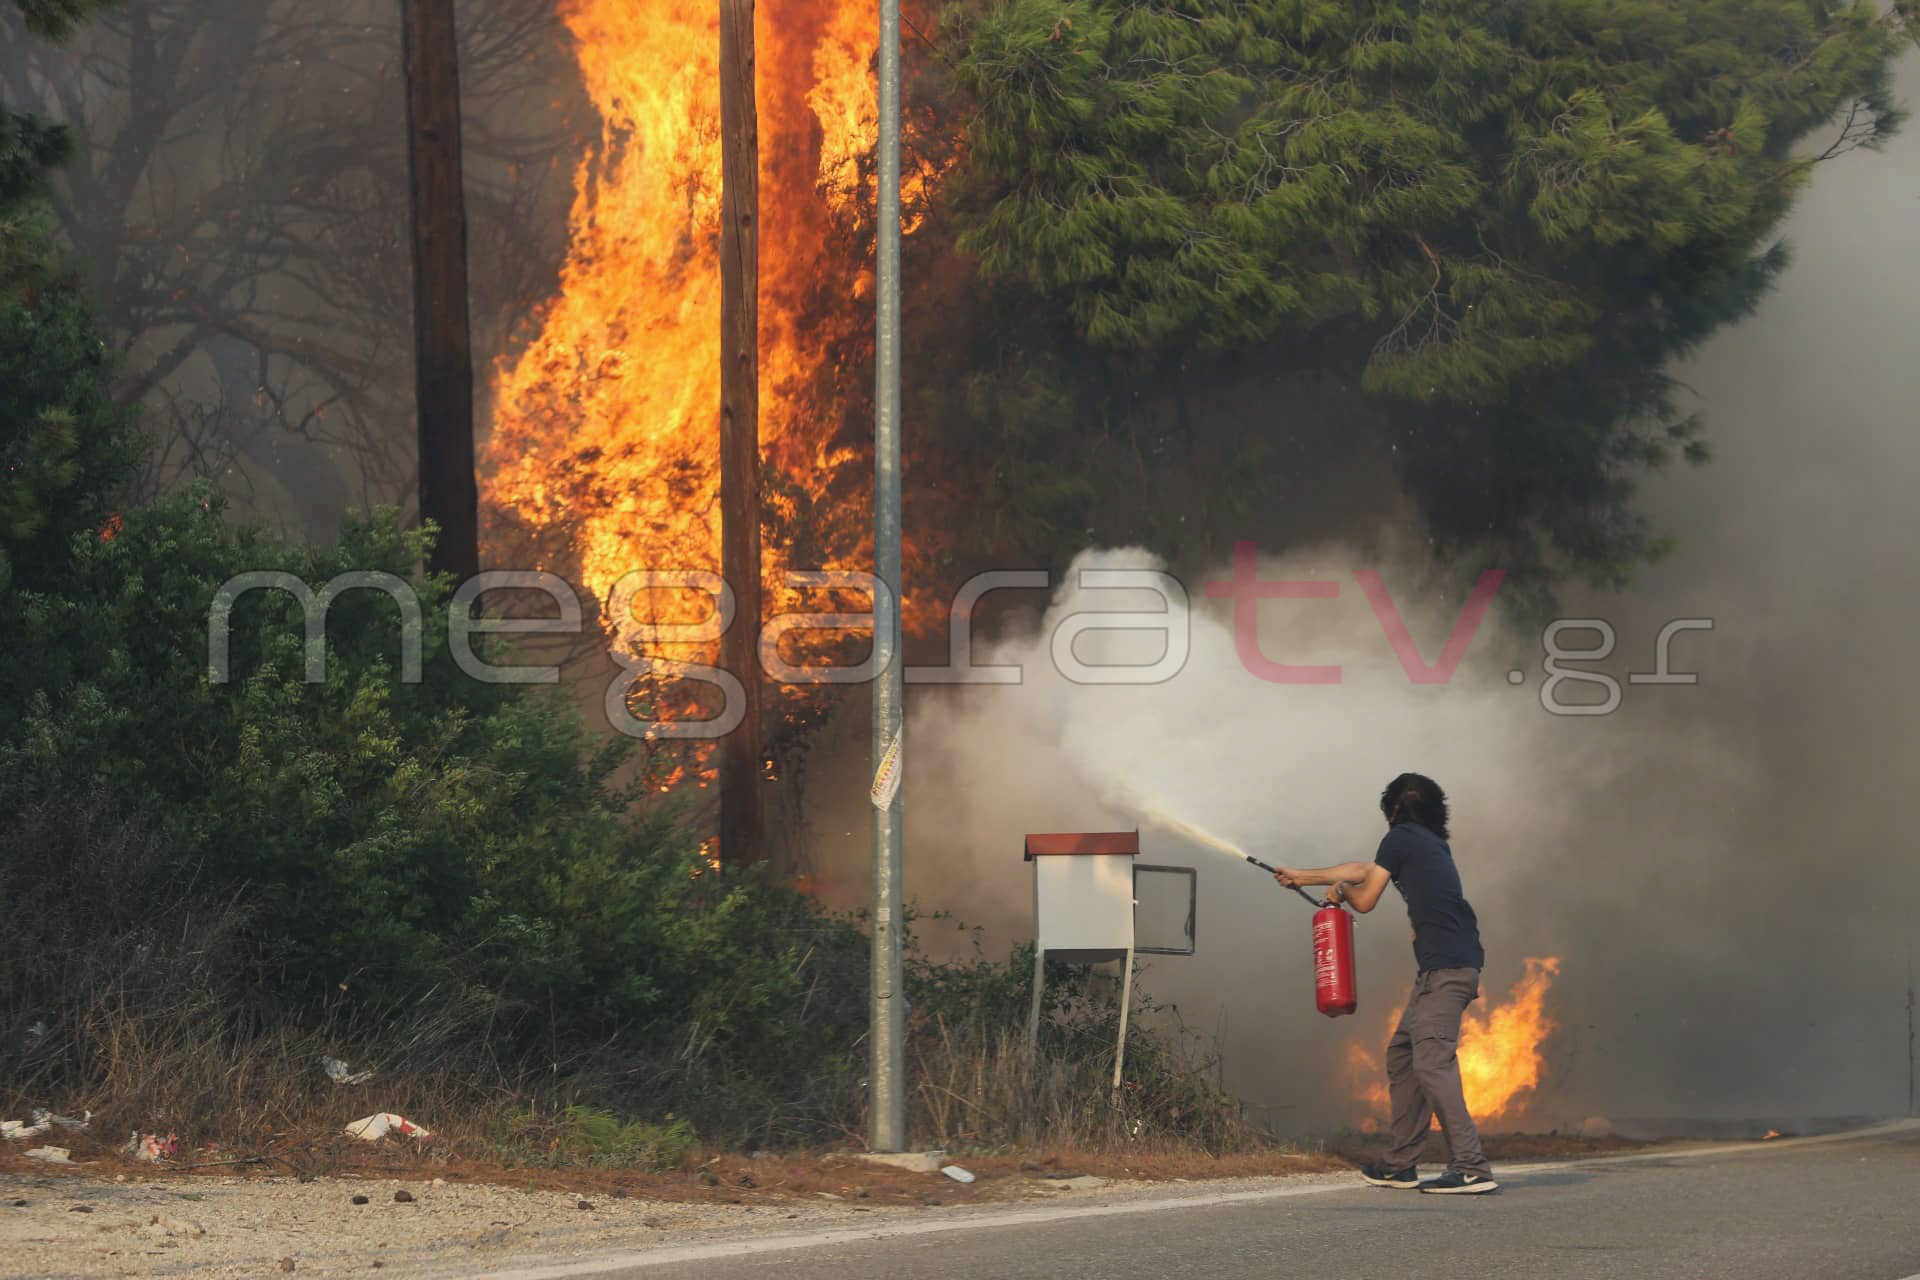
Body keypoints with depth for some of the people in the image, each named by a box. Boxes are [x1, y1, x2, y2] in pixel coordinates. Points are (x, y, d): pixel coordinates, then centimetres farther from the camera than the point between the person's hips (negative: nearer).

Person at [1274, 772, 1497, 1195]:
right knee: (1402, 1054, 15)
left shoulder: (1402, 839, -1)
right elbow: (1364, 869, 38)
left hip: (1447, 966, -10)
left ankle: (1471, 1167, -25)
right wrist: (1303, 876, 47)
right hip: (1442, 967, 10)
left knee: (1432, 1061, -16)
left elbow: (1365, 900, 3)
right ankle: (1400, 1165, 17)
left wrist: (1341, 889, 27)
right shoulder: (1431, 844, 26)